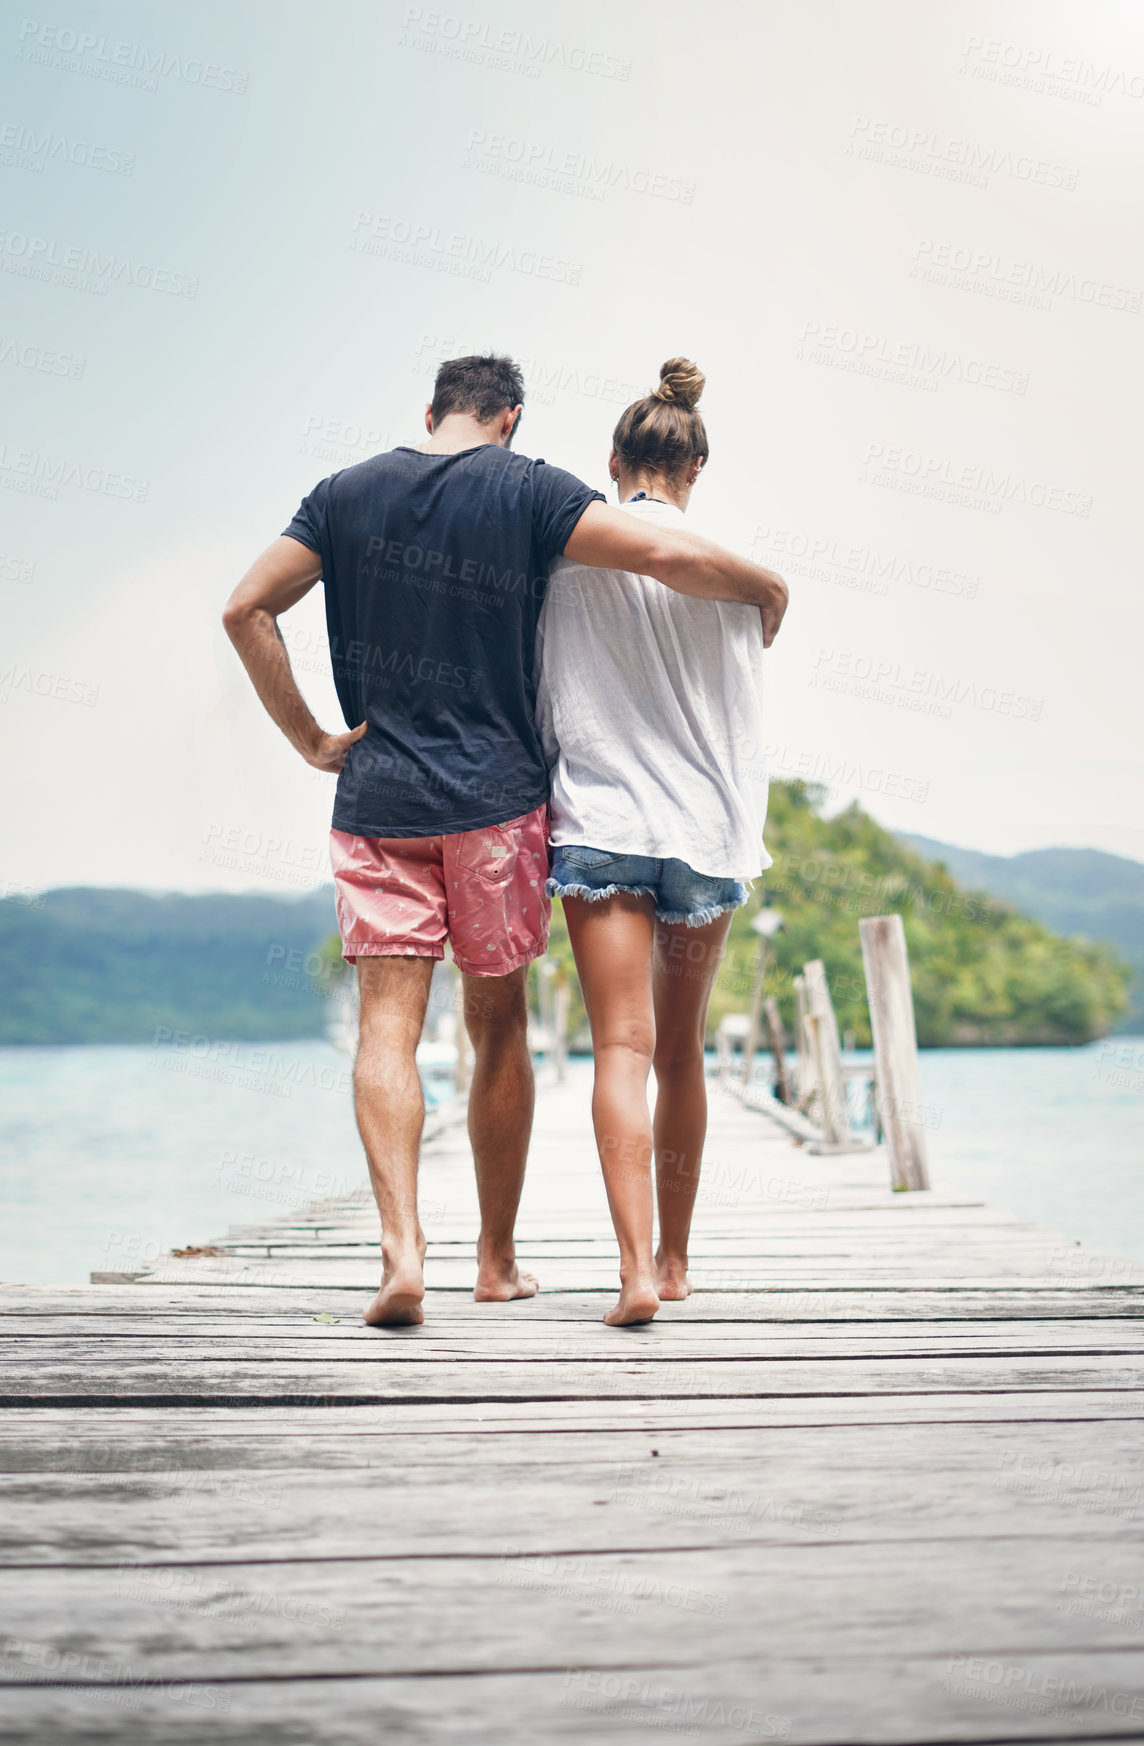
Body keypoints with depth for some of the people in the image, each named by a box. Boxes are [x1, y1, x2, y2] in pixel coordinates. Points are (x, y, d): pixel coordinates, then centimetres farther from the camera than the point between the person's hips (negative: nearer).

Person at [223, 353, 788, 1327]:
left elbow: (246, 608, 3)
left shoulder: (349, 494, 7)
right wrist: (765, 589, 4)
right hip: (497, 798, -1)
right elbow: (669, 557, -14)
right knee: (498, 1027, 9)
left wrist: (311, 740, 4)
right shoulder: (528, 491, -3)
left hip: (377, 799, 2)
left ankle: (402, 1247, -19)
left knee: (388, 1024, -1)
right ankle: (498, 1262, 19)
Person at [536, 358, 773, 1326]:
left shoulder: (570, 555, -2)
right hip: (706, 827, 2)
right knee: (681, 1053, 14)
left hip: (599, 821, -2)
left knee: (622, 1050, -6)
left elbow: (543, 698, 3)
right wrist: (742, 835, 13)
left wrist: (541, 797, 15)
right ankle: (674, 1259, 24)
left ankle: (637, 1267, -20)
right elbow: (742, 713, 4)